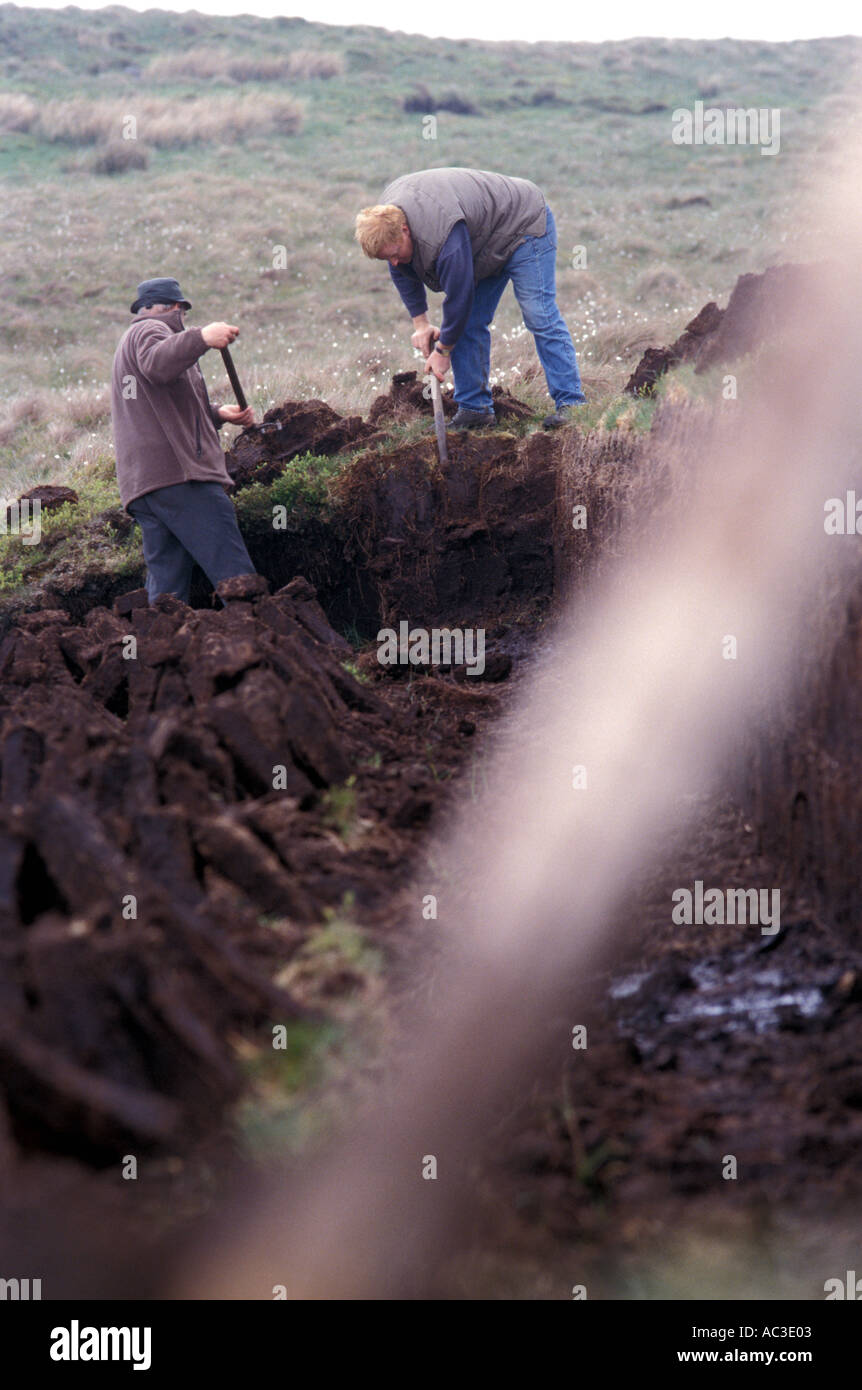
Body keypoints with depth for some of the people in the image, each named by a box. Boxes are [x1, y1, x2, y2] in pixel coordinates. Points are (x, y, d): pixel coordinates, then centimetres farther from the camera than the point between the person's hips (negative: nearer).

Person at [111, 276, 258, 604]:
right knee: (237, 578, -16)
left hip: (139, 484, 9)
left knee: (165, 592, 3)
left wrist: (217, 414, 24)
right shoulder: (150, 330, 4)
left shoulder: (128, 343, 35)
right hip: (179, 471, -9)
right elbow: (158, 364, -21)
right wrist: (200, 338, -36)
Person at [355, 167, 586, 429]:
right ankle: (475, 407, 5)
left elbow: (459, 296, -33)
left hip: (525, 226, -9)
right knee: (469, 324, 2)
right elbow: (402, 274, 4)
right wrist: (420, 323, 1)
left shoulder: (444, 236, -42)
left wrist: (443, 349, -20)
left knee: (539, 317, -15)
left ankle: (571, 403, -13)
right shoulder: (387, 216, -14)